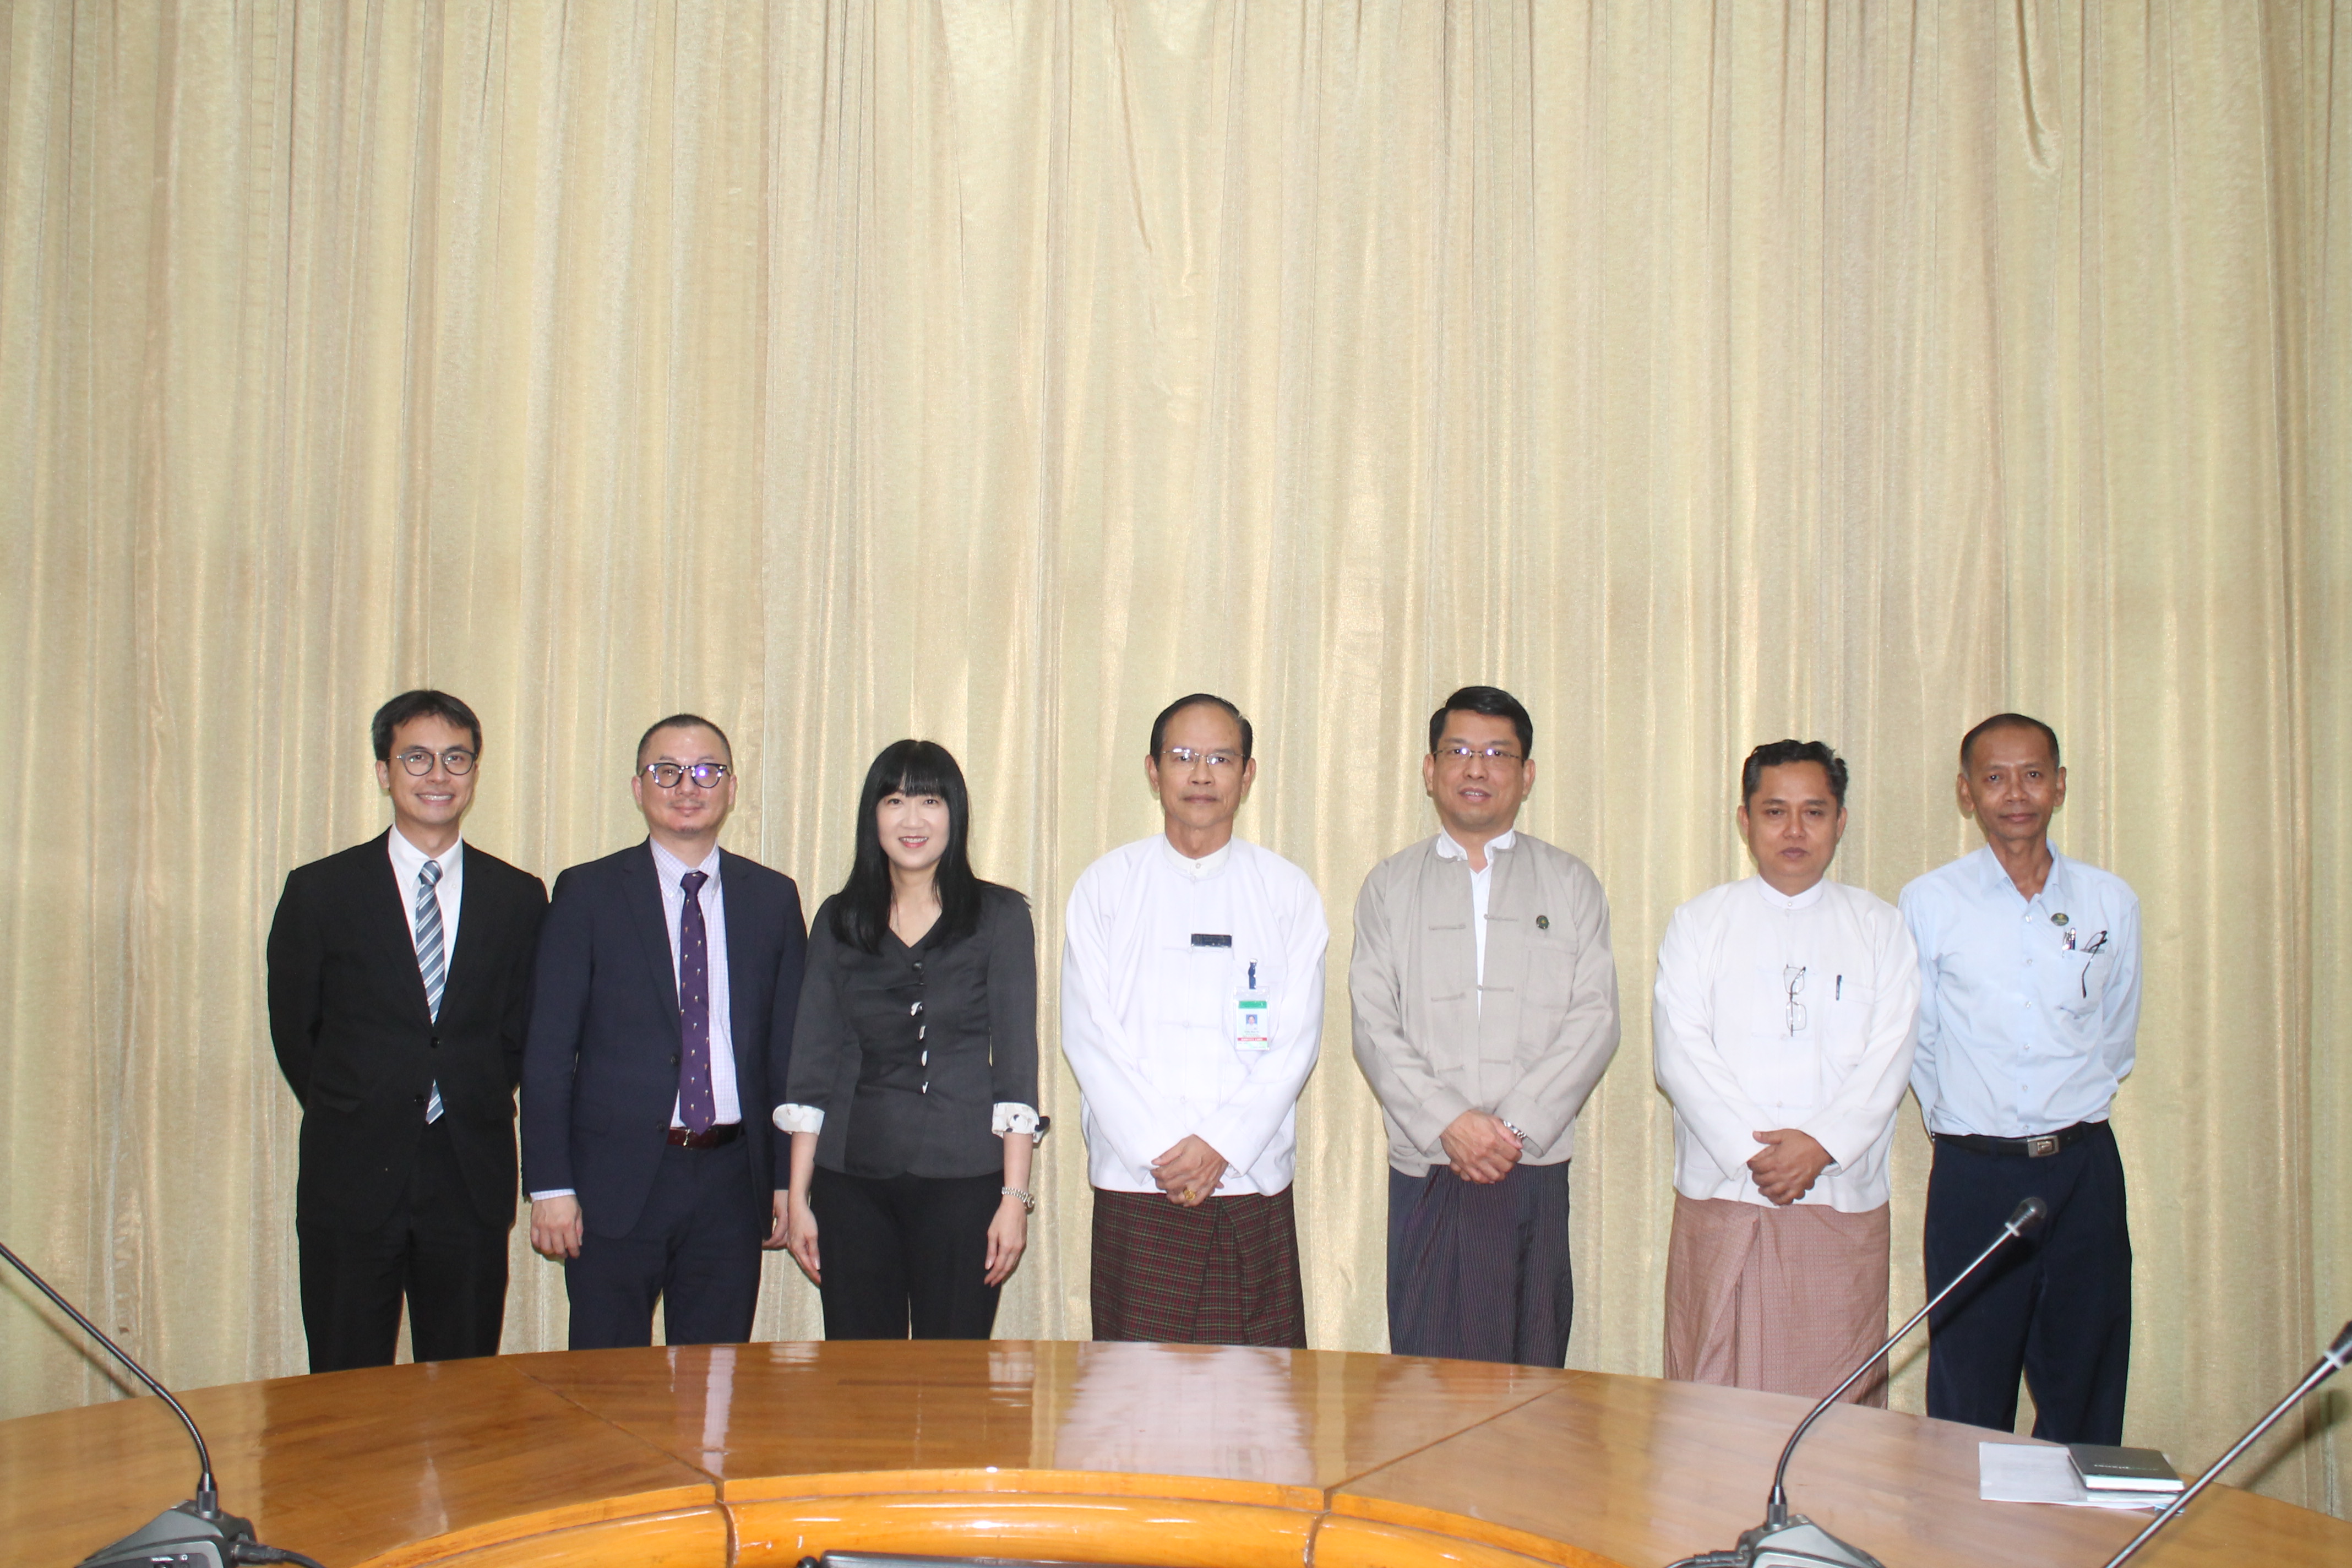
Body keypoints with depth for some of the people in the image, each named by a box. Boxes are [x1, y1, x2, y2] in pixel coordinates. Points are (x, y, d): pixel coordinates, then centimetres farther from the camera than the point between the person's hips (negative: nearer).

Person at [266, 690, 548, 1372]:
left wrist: (471, 1106, 5)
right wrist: (352, 1119, 7)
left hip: (473, 1182, 1)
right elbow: (293, 1029, 7)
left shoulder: (519, 897, 5)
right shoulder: (319, 891, 1)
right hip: (351, 1182, -1)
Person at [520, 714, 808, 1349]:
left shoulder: (773, 898, 8)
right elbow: (548, 1050, -1)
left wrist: (789, 1178, 5)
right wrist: (550, 1185, -7)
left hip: (732, 1181, 2)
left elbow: (791, 1048, 9)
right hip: (617, 1181, -2)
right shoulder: (588, 894, 1)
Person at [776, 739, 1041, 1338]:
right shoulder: (839, 920, 9)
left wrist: (1015, 1197, -8)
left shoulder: (999, 916, 1)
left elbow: (1016, 1062, -2)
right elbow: (813, 1063, 8)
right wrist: (797, 1196, 4)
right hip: (851, 1177, 2)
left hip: (961, 1177, -2)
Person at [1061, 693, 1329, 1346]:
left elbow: (1297, 1040, 1)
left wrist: (1220, 1145, -10)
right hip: (1134, 1183, 0)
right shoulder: (1105, 886, 6)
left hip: (1252, 1183, 1)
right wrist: (1160, 1150, -10)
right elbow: (1089, 1036, 0)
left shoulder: (1286, 890, 7)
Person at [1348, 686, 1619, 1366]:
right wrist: (1447, 1123, -11)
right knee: (1426, 1367, -2)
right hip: (1427, 1167, 0)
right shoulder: (1391, 886, 11)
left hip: (1536, 1165, 0)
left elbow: (1595, 1021, 2)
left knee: (1533, 1367, 1)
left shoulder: (1571, 883, 11)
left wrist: (1517, 1125, -10)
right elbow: (1374, 1028, 3)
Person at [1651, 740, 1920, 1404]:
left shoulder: (1880, 927, 11)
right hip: (1721, 1198, 0)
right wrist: (1752, 1150, -13)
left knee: (1841, 1396, 1)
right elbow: (1680, 1050, -2)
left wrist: (1821, 1144, -14)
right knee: (1713, 1398, 0)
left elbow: (1888, 1058, 0)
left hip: (1843, 1203, 1)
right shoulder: (1699, 922, 9)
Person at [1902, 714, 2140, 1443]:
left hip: (2084, 1169, 2)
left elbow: (2117, 1036, 16)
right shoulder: (1928, 903, -1)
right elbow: (1915, 1042, 6)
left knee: (2085, 1393, 7)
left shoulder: (2112, 902, 6)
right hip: (1974, 1172, -2)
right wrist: (1961, 1118, 8)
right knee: (1968, 1406, 3)